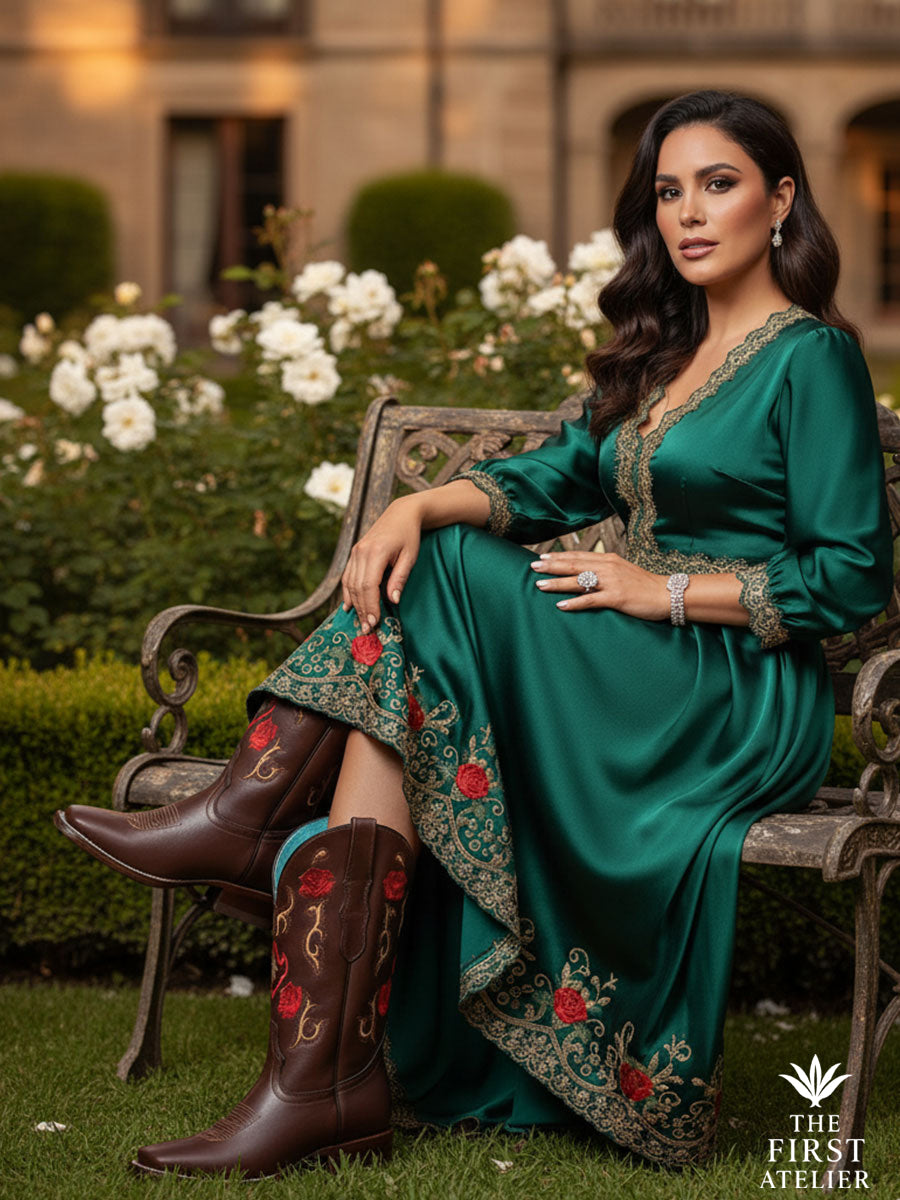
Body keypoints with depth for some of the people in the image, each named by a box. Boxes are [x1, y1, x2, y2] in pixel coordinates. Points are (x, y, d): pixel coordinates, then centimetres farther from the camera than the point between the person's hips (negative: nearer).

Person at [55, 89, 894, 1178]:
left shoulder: (811, 357, -5)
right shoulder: (666, 351, 20)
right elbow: (557, 478, 12)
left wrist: (663, 589, -15)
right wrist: (417, 507, -8)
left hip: (746, 706, -7)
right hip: (648, 690, 7)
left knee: (442, 581, -23)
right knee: (397, 707, -19)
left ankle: (248, 822, -15)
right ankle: (325, 1082, -29)